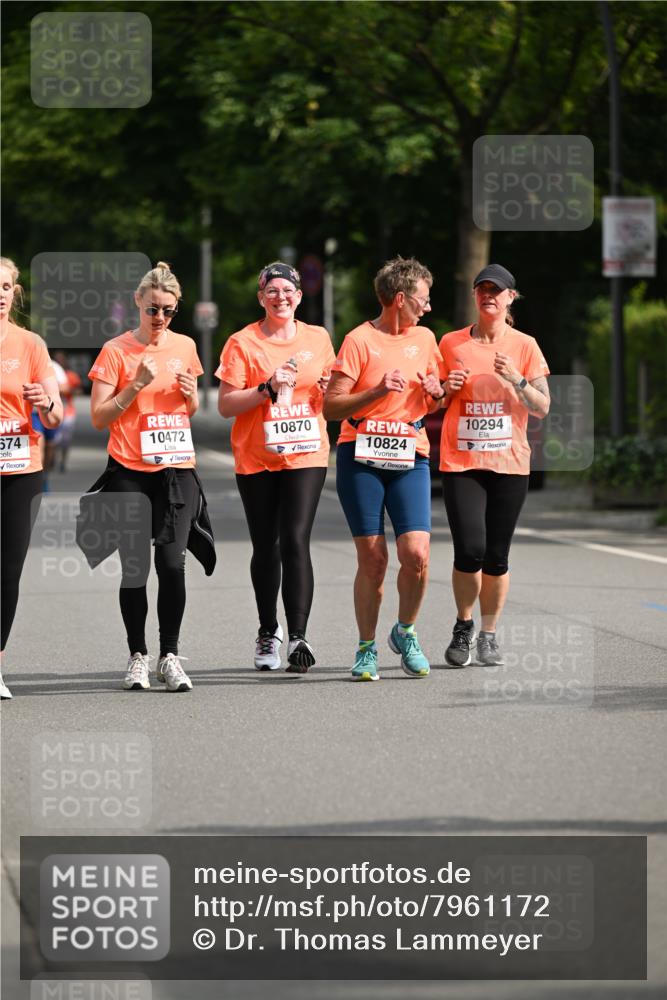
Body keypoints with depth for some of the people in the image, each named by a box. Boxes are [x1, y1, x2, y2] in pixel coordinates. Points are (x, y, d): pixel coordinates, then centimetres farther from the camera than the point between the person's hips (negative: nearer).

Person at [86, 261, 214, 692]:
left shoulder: (185, 347, 9)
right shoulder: (116, 351, -3)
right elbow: (99, 417, -4)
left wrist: (191, 394, 0)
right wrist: (136, 385, -14)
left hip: (177, 469, 2)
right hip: (130, 472, -2)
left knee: (172, 562, -5)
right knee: (135, 566, -2)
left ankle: (170, 655, 4)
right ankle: (138, 655, 9)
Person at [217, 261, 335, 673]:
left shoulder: (319, 338, 7)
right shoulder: (243, 343, -2)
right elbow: (226, 405, -6)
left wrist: (328, 390, -4)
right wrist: (268, 388, -18)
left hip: (306, 455, 0)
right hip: (256, 458, 0)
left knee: (296, 540, -14)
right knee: (266, 547, 10)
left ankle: (298, 637, -17)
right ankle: (268, 632, 29)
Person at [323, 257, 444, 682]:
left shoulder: (425, 339, 13)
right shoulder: (359, 340, -4)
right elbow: (331, 407, -7)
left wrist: (436, 392, 4)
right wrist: (377, 391, -18)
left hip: (410, 459, 4)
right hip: (361, 458, -3)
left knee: (416, 553, -11)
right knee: (372, 558, -2)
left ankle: (406, 632, 12)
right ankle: (367, 649, 11)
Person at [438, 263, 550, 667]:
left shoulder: (525, 346, 4)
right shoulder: (451, 343, 6)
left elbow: (542, 408, 1)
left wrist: (517, 381, -15)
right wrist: (446, 389, -6)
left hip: (509, 463, 0)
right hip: (460, 462, 0)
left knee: (497, 555, 0)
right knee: (470, 550, -13)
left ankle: (489, 634, 15)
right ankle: (463, 627, 9)